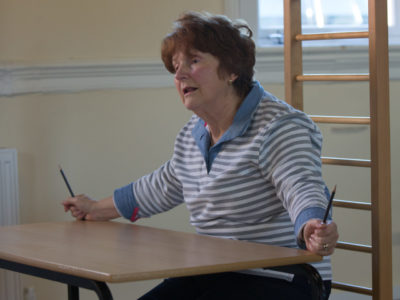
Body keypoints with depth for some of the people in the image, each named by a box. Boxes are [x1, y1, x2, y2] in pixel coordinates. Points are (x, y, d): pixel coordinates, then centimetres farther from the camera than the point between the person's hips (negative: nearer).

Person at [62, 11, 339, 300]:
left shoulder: (279, 128, -15)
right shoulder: (191, 137, 12)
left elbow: (303, 188, -30)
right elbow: (162, 187, 29)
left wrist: (311, 229, -54)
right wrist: (97, 209, 40)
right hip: (212, 277, 8)